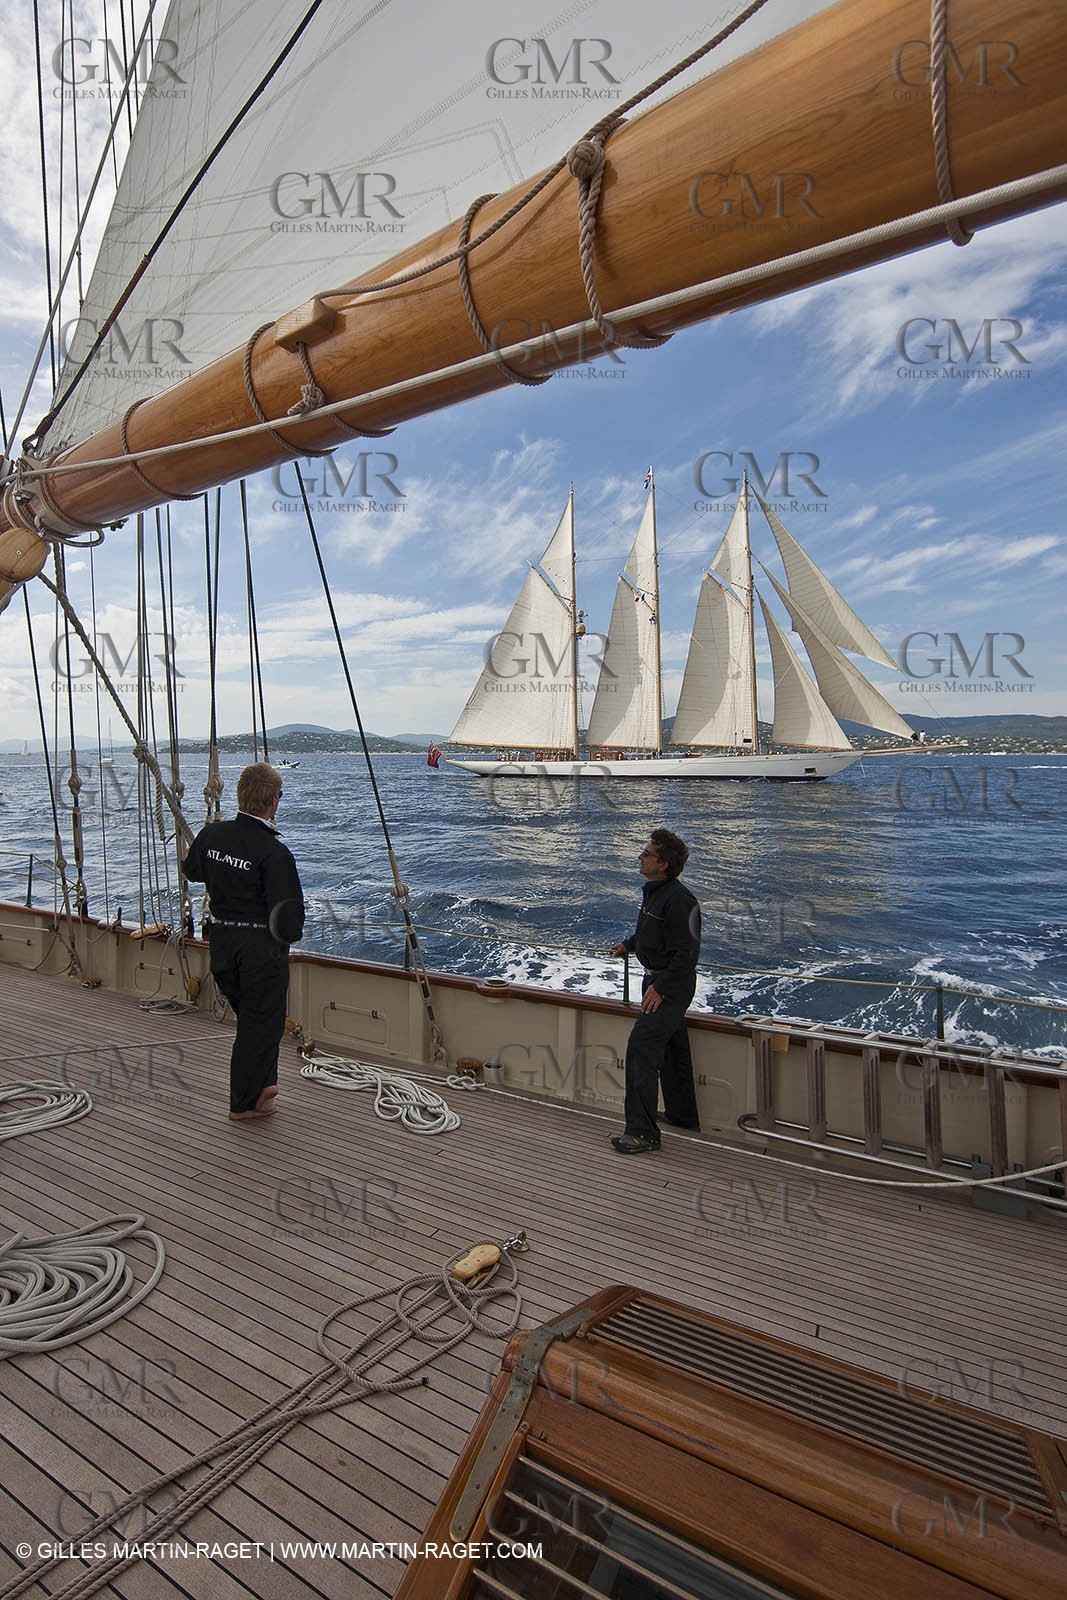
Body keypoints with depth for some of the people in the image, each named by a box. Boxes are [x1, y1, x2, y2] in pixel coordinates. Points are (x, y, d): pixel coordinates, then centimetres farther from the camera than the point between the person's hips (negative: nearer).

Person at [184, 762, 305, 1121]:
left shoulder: (212, 835, -3)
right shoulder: (274, 853, -23)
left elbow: (191, 870, 19)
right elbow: (289, 914, -23)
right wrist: (291, 933, -3)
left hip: (221, 941, 7)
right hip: (262, 947, -7)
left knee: (252, 1016, 23)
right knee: (261, 1022, 9)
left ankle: (261, 1084, 34)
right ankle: (245, 1102, 21)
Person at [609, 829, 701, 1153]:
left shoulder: (679, 899, -24)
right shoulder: (652, 890, 7)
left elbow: (687, 953, -24)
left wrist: (660, 988, -24)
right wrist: (628, 944, 19)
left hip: (672, 985, -10)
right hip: (658, 980, 10)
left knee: (642, 1045, -14)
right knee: (671, 1048, 21)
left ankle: (642, 1131, -9)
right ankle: (682, 1115, 38)